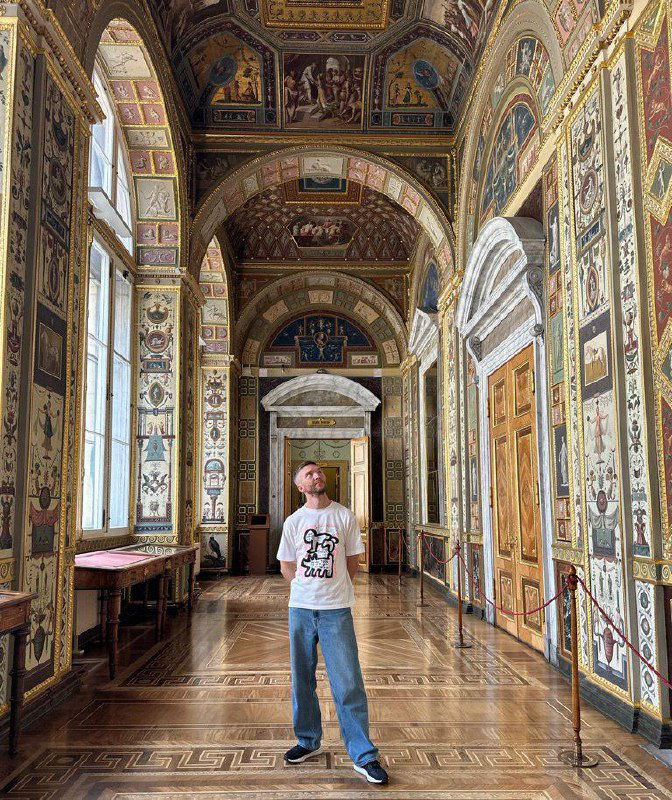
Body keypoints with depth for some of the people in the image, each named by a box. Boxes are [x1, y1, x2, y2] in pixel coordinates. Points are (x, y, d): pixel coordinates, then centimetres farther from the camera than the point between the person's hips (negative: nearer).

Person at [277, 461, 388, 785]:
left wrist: (333, 589, 6)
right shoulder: (293, 521, 4)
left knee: (348, 683, -4)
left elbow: (352, 561, 9)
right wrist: (310, 587, 6)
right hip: (301, 609, 2)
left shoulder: (345, 517, 1)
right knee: (302, 679, 12)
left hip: (336, 610, -2)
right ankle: (308, 741, 31)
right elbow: (286, 567, 11)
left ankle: (363, 755, 5)